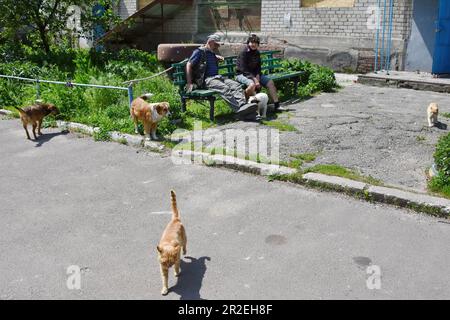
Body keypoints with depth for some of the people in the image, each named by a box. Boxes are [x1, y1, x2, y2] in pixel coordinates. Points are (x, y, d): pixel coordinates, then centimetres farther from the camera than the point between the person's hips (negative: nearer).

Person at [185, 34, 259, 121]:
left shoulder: (212, 54, 29)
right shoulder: (199, 51, 4)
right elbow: (189, 65, -6)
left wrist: (218, 57, 31)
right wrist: (189, 83, -15)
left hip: (218, 77, 8)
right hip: (206, 80, -8)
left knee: (237, 85, -18)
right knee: (225, 89, -34)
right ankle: (240, 110, -50)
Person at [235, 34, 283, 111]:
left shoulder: (257, 53, 5)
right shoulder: (243, 53, -16)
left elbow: (258, 67, 9)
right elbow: (244, 69, -21)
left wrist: (257, 77, -10)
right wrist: (254, 79, -26)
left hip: (254, 74, 8)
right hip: (242, 74, -7)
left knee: (270, 82, -3)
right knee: (252, 84, -38)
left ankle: (276, 105, 1)